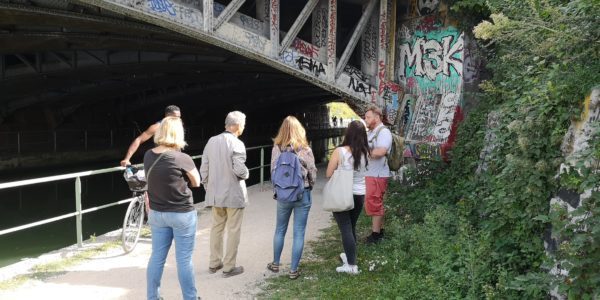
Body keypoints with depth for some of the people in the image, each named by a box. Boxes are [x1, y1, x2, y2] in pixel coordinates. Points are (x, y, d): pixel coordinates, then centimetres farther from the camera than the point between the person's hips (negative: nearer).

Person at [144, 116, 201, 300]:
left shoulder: (148, 156, -2)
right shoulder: (182, 159, -19)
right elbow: (196, 183, -4)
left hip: (157, 214, 5)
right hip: (182, 214, -5)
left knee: (157, 257, 16)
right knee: (184, 260, 6)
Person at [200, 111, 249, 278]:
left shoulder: (212, 141, 3)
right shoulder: (237, 144, -15)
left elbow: (204, 169, 5)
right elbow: (239, 170, -22)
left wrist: (208, 187, 14)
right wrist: (246, 174, 0)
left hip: (215, 194, 6)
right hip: (234, 194, -6)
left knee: (216, 227, 18)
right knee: (233, 230, 6)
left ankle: (214, 263, 27)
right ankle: (229, 267, 13)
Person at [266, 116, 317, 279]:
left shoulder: (276, 149, -7)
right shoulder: (305, 150, -11)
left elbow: (273, 171, -2)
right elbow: (312, 173, -4)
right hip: (303, 195, -2)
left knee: (280, 230, 20)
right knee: (299, 233, 7)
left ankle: (275, 263, 33)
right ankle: (293, 270, 13)